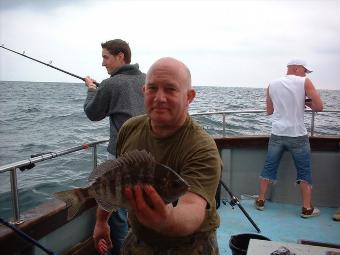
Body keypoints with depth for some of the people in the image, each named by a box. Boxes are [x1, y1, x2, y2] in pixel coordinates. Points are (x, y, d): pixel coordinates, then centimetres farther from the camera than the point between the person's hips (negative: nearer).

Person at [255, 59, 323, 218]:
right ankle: (307, 208, 17)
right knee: (305, 172, 11)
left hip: (277, 134, 3)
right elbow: (319, 107, -8)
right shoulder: (304, 82, -5)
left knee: (269, 168, 13)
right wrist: (305, 102, 9)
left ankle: (260, 201, 21)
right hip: (297, 135, -3)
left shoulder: (272, 84, 6)